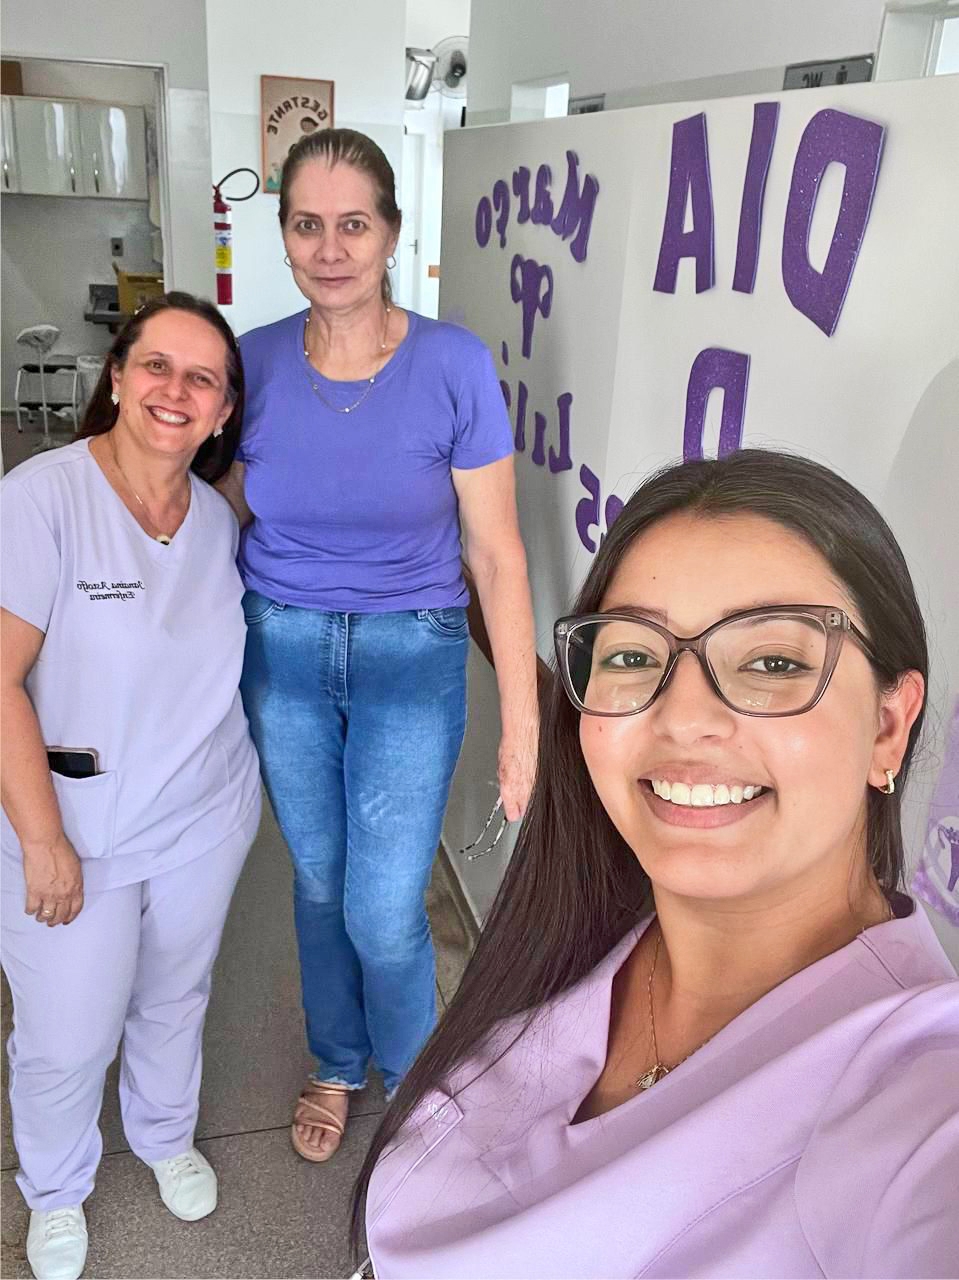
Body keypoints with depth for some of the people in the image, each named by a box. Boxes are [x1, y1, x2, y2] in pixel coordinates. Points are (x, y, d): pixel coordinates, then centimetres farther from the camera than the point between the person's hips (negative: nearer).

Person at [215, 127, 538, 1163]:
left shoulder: (453, 366, -13)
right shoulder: (254, 361, -5)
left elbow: (495, 552, -10)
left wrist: (523, 721, -11)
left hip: (411, 662, -2)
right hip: (282, 655, 3)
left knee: (384, 912, 3)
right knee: (318, 882, 18)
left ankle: (410, 1081, 36)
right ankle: (337, 1065, 46)